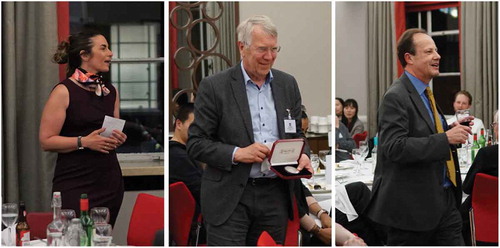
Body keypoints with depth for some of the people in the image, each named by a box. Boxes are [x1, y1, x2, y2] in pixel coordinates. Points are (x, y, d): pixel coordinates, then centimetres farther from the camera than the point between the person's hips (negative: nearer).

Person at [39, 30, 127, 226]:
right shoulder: (64, 92, -7)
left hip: (110, 181, 6)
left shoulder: (111, 91, 13)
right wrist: (84, 142, -19)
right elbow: (46, 141, -11)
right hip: (75, 185, -5)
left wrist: (119, 139, 5)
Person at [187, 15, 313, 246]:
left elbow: (297, 134, 18)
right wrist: (237, 153, -17)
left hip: (276, 195, 4)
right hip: (230, 198, -4)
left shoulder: (288, 84, 10)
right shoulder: (214, 86, -4)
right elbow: (195, 144, -4)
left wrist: (302, 155, -4)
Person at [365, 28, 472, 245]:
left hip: (444, 200, 9)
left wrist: (452, 130, 5)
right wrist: (445, 139, -24)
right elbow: (395, 147, -26)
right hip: (411, 206, -9)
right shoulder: (395, 97, -15)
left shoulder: (425, 93, 16)